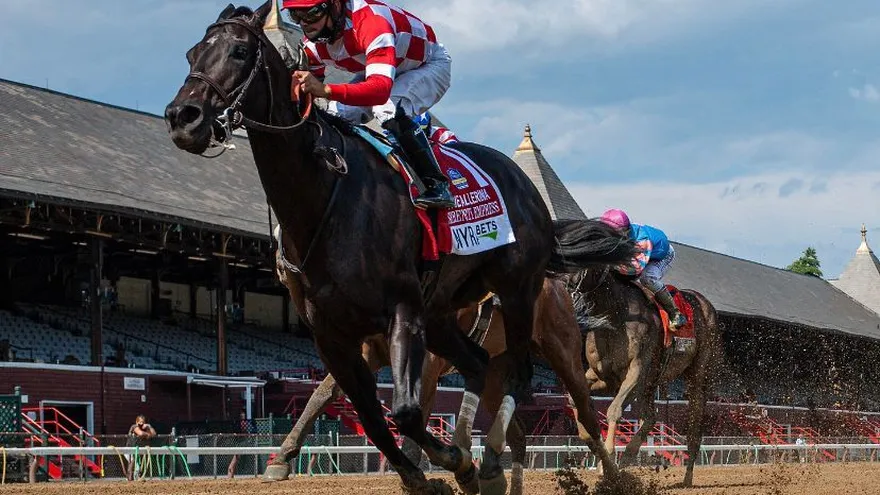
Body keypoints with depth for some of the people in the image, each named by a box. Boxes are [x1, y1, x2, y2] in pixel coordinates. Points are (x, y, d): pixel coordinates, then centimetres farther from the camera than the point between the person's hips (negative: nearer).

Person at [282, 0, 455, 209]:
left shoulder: (370, 21, -42)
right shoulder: (312, 44, -17)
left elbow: (381, 89, -54)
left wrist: (325, 90, -67)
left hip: (430, 64, -7)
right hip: (379, 70, 7)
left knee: (389, 110, -35)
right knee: (337, 117, -13)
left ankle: (437, 185, -27)